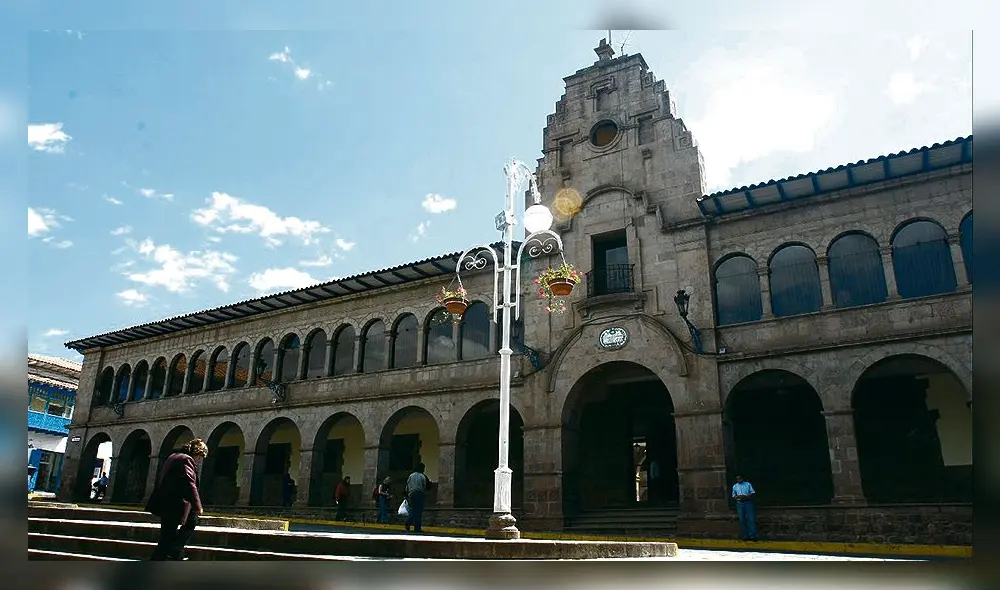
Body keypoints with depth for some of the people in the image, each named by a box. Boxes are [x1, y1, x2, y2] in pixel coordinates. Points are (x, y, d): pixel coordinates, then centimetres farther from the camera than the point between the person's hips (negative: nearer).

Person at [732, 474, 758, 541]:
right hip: (740, 504, 2)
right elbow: (733, 495, 13)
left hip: (748, 502, -2)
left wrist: (746, 496, -16)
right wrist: (737, 497, -10)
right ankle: (745, 536, 10)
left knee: (751, 519, -6)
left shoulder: (748, 484, 6)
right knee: (742, 520, 4)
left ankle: (753, 536, -3)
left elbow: (753, 492, 0)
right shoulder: (734, 486, 12)